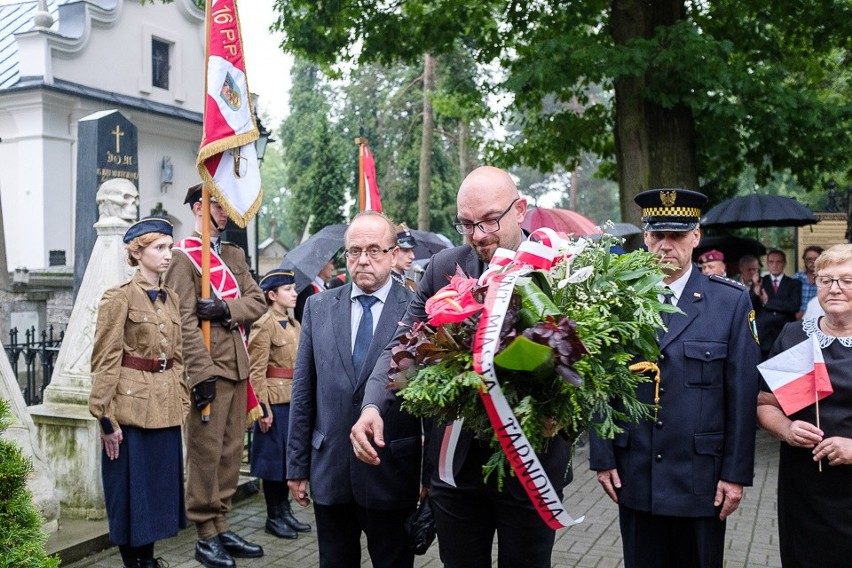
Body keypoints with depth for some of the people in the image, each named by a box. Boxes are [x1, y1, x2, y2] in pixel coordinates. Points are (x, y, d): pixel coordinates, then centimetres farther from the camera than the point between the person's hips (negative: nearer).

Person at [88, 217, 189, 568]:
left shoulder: (171, 298, 11)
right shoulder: (119, 297, -9)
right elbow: (106, 362, -11)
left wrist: (181, 404, 11)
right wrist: (106, 418, -14)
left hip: (165, 409, 7)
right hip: (132, 407, -6)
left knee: (161, 484, 13)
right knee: (130, 489, 3)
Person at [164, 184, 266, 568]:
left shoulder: (234, 255, 16)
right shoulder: (182, 257, -6)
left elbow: (257, 301, 8)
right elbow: (185, 322, -13)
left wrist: (226, 309, -12)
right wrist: (202, 373, -19)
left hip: (238, 367, 7)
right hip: (208, 370, -7)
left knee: (231, 450, 11)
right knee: (206, 453, 0)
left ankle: (222, 527, 22)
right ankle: (206, 536, 10)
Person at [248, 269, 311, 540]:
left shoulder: (294, 325, 13)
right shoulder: (264, 326, -11)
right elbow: (256, 372, -15)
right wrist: (263, 409, -18)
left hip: (295, 401, 8)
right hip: (275, 402, -8)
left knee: (290, 456, 14)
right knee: (274, 457, 3)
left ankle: (285, 511, 25)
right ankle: (273, 516, 15)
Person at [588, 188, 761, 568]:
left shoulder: (732, 302, -3)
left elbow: (743, 394, -3)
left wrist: (737, 473, -5)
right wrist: (602, 458, 0)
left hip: (702, 478, -1)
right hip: (634, 477, 1)